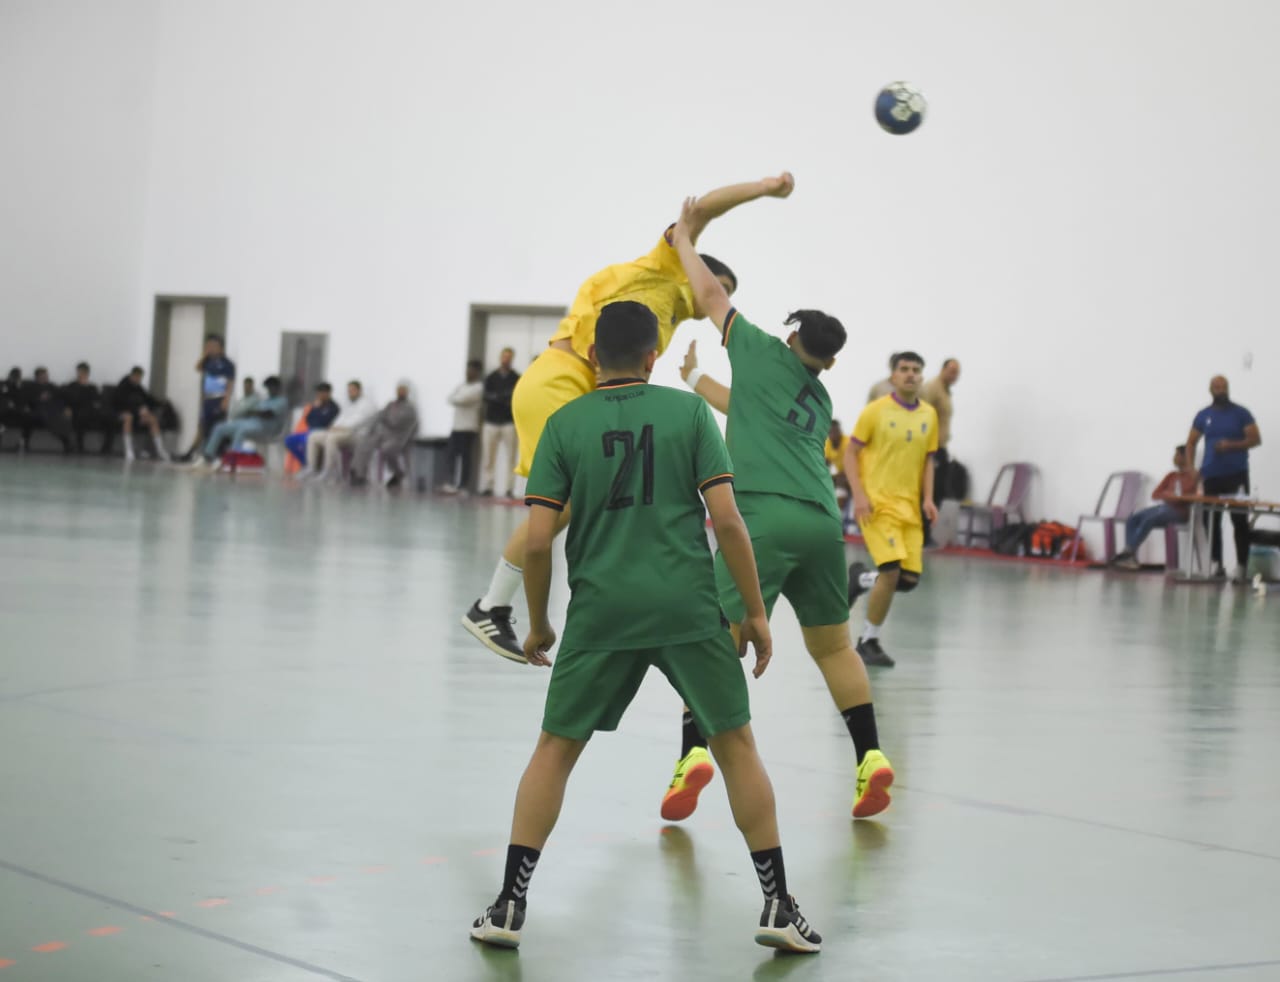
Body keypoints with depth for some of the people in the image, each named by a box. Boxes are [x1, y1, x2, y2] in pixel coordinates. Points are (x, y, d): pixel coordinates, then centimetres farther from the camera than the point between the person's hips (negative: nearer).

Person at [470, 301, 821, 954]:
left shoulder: (565, 424, 4)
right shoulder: (689, 411, 3)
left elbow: (537, 539, -1)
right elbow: (727, 518, -4)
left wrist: (538, 624, 13)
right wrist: (756, 612, 3)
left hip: (601, 613, 0)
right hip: (689, 611, 0)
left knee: (555, 750, 13)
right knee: (736, 746, 12)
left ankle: (510, 905, 7)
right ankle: (779, 907, 10)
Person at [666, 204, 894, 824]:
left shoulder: (766, 354, 12)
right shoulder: (820, 400, 27)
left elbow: (711, 294, 19)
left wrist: (683, 236, 34)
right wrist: (696, 381, 54)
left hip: (764, 516, -5)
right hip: (823, 521, 6)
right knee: (832, 645, 18)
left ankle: (693, 752, -21)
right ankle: (870, 758, 13)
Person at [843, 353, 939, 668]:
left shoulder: (929, 415, 9)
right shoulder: (876, 411, -5)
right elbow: (851, 453, -2)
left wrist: (928, 499, 3)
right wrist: (859, 494, -13)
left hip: (910, 507, 5)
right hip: (878, 504, -5)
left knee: (910, 579, -2)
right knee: (891, 571, -16)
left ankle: (860, 579, 30)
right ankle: (869, 641, 2)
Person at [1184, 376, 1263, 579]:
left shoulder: (1241, 414, 0)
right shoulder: (1203, 416, 9)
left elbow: (1255, 439, -4)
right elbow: (1191, 443, 15)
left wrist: (1232, 445, -18)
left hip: (1236, 474, -3)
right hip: (1211, 475, 3)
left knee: (1239, 520, -7)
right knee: (1211, 520, 4)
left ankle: (1241, 565, -6)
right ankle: (1216, 563, 12)